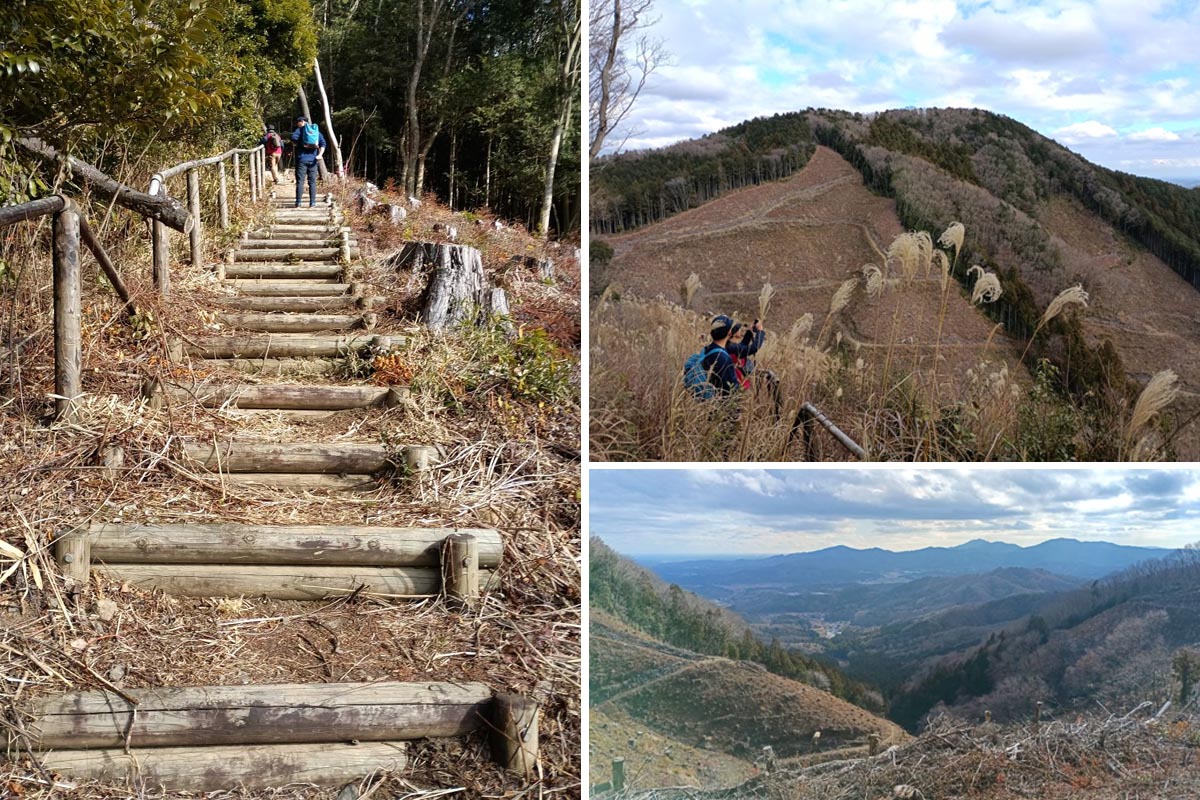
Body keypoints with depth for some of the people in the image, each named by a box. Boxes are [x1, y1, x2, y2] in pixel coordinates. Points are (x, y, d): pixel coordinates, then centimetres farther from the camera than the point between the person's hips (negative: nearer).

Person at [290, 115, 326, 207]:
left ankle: (298, 203, -5)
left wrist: (294, 147, -2)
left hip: (302, 158, -4)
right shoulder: (316, 130, 14)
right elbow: (323, 144, 3)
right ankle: (312, 202, 4)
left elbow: (294, 138, -17)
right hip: (313, 159, 4)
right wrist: (320, 155, -3)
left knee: (300, 181, -2)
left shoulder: (300, 129, 1)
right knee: (312, 182, 7)